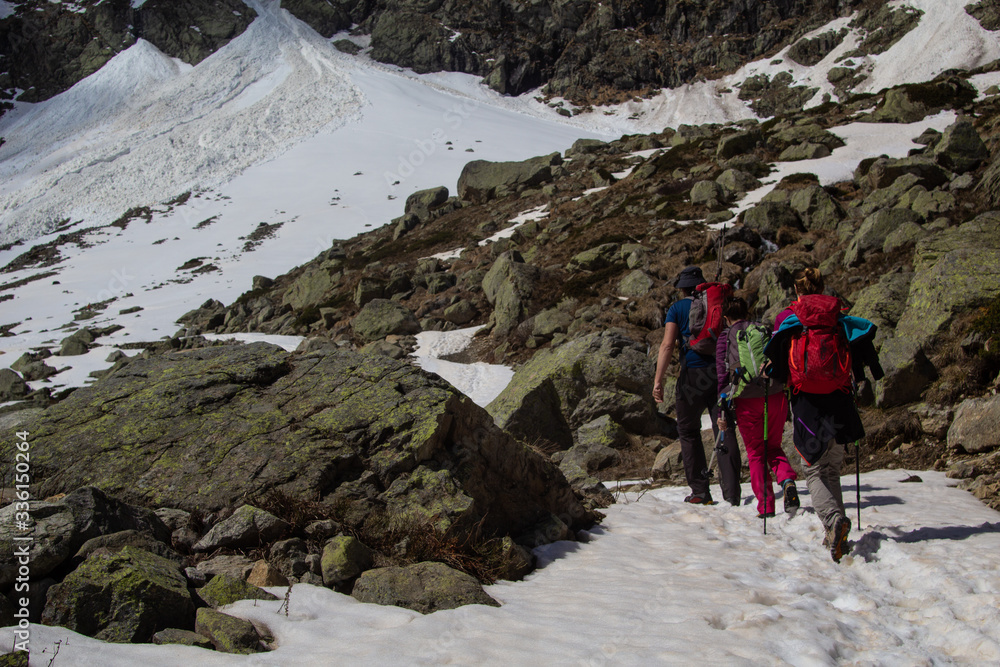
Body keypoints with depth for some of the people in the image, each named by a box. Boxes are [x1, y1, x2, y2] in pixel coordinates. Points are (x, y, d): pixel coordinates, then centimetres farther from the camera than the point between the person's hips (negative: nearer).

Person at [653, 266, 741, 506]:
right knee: (725, 432, 4)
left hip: (693, 374, -3)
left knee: (688, 432, 11)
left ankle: (700, 492, 9)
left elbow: (667, 345, -9)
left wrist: (658, 380, -11)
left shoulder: (678, 308, 2)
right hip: (721, 373, 3)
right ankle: (732, 493, -3)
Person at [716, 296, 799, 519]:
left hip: (747, 400, -2)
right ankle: (788, 482, -10)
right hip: (776, 396, 2)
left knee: (755, 453, 11)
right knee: (773, 447, 19)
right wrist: (789, 401, 16)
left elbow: (722, 375, -1)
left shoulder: (725, 337, 4)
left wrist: (723, 410, 1)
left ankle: (766, 506, 4)